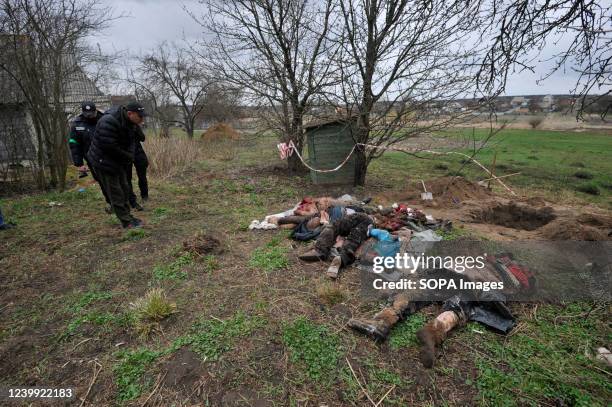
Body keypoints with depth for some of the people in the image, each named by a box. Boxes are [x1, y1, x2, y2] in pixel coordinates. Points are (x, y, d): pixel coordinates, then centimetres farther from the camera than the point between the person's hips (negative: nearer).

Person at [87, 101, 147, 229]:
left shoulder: (131, 123, -1)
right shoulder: (109, 121, -28)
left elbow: (132, 141, 2)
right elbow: (109, 147, -29)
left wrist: (129, 156, -16)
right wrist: (128, 156, -18)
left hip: (118, 161, 9)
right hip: (104, 161, -9)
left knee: (124, 189, 15)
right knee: (115, 192, -1)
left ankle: (127, 216, 27)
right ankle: (126, 222, 5)